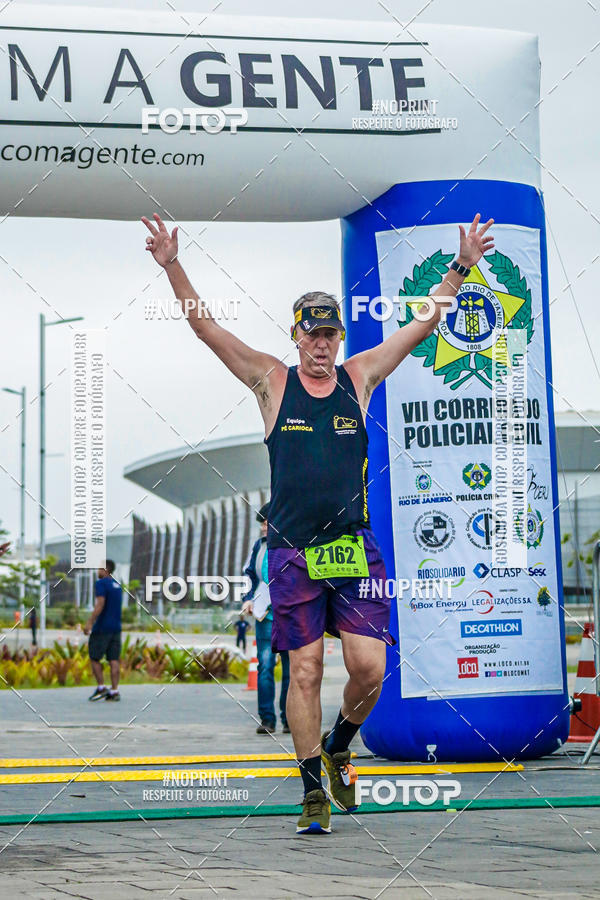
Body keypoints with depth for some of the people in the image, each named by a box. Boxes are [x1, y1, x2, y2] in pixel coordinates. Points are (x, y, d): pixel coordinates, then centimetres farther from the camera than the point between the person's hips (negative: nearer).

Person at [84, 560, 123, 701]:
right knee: (114, 659, 3)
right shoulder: (117, 585, 16)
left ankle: (101, 688, -2)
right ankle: (114, 691, -1)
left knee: (94, 658, 2)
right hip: (116, 627, 7)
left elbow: (100, 605, -19)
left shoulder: (101, 583, -9)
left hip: (102, 627, -7)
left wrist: (89, 623, -21)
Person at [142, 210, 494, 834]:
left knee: (369, 668, -7)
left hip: (354, 548, 1)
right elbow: (204, 325, -1)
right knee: (304, 672, -1)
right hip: (292, 550, -1)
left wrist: (461, 267, 3)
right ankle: (314, 791, 10)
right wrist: (172, 265, -12)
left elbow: (425, 323, 10)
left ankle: (338, 746, 23)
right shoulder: (273, 381, 4)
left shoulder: (360, 377, 8)